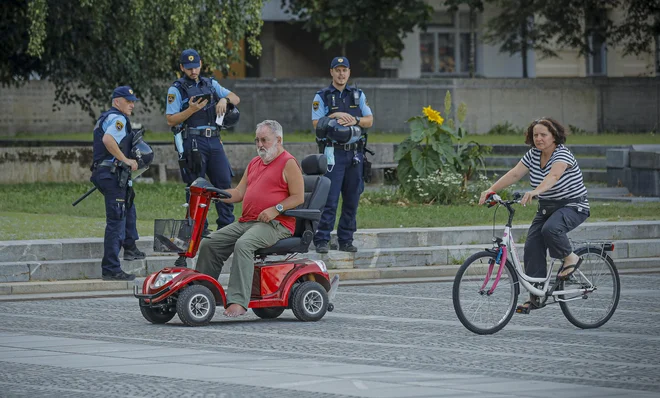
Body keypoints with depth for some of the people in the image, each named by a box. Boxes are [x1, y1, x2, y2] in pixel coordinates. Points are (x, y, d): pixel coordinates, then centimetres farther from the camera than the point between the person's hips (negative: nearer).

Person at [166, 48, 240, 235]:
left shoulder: (210, 84, 16)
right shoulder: (176, 90, 2)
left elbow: (236, 98, 16)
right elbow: (171, 120, -3)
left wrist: (224, 100, -6)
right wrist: (191, 110, -16)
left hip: (214, 141, 5)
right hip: (191, 142, -5)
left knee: (224, 181, 0)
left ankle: (227, 225, 5)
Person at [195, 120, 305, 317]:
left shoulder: (288, 164, -1)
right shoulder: (254, 164, 24)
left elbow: (298, 197, -8)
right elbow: (239, 193, 21)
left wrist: (275, 209, -20)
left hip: (276, 224, -9)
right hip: (247, 221, 9)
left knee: (243, 244, -36)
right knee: (209, 244, -6)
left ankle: (238, 301, -41)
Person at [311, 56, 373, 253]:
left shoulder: (358, 95, 14)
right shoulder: (322, 97, 4)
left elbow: (369, 121, 8)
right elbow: (317, 124, -4)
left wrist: (355, 120, -11)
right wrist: (335, 115, -14)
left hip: (355, 153, 4)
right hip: (334, 153, -4)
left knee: (352, 200, 4)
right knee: (330, 199, -10)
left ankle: (346, 240, 10)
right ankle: (321, 240, -9)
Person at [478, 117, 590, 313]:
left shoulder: (562, 154, -20)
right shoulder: (533, 155, 2)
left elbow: (553, 176, -39)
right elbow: (514, 173, -7)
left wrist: (535, 192, -57)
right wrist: (491, 189, -21)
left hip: (573, 206, -7)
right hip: (546, 207, 7)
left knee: (550, 229, -36)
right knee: (532, 246, -10)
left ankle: (570, 258, -8)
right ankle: (536, 295, -6)